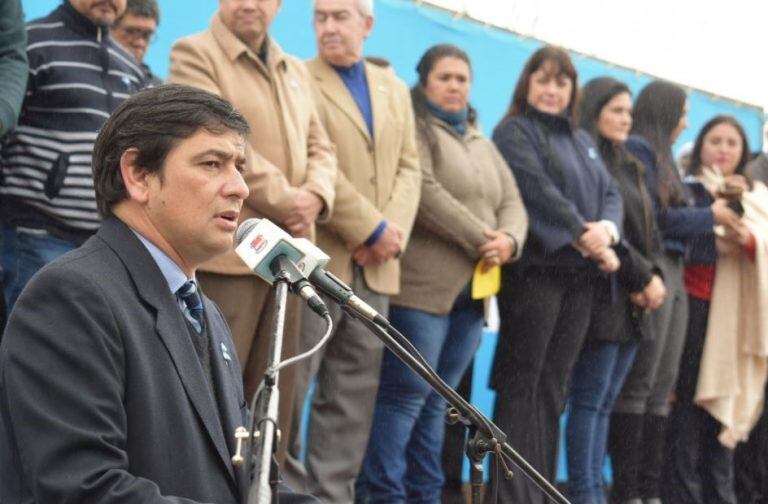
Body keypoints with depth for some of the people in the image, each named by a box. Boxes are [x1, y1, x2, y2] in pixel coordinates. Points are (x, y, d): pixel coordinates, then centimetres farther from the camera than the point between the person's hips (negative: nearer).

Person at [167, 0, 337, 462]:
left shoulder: (297, 71, 21)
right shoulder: (195, 54, -1)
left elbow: (320, 147, 17)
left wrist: (316, 194, -5)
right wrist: (284, 199, -14)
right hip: (226, 250, -7)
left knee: (277, 391, 7)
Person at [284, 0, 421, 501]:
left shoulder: (394, 89, 18)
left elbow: (409, 166, 13)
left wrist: (393, 231, -5)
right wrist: (372, 230, -13)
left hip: (373, 266, 6)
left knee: (355, 392, 5)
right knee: (289, 383, -4)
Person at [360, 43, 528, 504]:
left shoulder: (482, 144, 24)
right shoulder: (415, 130, 0)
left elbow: (513, 202, 17)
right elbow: (425, 193, -14)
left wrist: (509, 240, -5)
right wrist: (480, 239, -12)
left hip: (472, 291, 7)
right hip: (423, 285, -7)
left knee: (438, 398, 7)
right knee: (408, 393, -9)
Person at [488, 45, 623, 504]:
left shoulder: (583, 141, 22)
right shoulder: (514, 133, 1)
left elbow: (611, 193, 11)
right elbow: (538, 190, -13)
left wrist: (608, 229, -10)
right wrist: (583, 233, -20)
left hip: (579, 275, 6)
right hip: (534, 269, -6)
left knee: (554, 384, 6)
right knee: (522, 381, -6)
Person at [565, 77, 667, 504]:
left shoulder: (631, 168, 20)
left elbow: (649, 231, 17)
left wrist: (654, 278, -1)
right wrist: (644, 278, -12)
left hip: (634, 303, 8)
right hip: (603, 295, -8)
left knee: (605, 401, 8)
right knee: (590, 399, -7)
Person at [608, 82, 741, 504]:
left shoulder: (659, 155, 23)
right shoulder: (637, 150, -5)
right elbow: (649, 217, -13)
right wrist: (709, 217, -3)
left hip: (672, 273, 9)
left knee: (661, 388, 6)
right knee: (638, 385, -10)